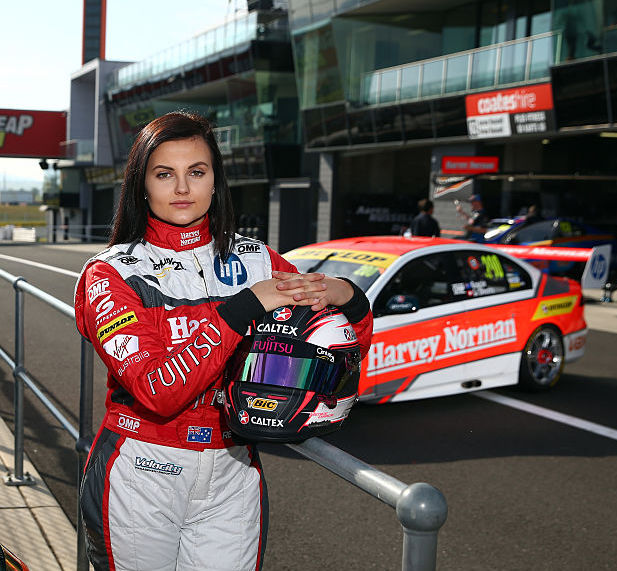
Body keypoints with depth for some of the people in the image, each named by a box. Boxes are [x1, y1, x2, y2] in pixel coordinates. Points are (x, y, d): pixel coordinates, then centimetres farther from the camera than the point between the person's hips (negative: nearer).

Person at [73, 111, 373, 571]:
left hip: (233, 480, 3)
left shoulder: (257, 262, 2)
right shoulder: (112, 274, -8)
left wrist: (345, 296, -19)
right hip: (142, 479, -2)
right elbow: (156, 391, -23)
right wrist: (245, 306, -27)